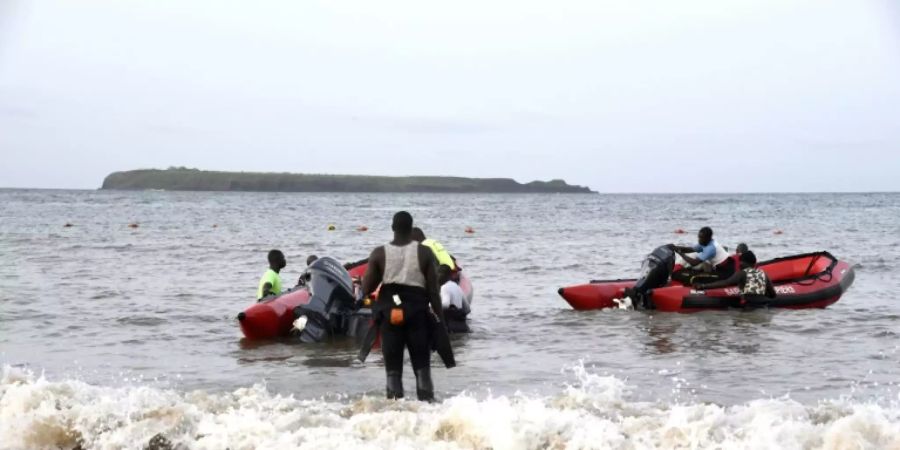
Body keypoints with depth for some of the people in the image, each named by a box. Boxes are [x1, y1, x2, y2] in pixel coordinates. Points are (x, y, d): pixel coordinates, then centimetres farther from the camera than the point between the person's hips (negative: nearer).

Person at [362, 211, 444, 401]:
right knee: (422, 366, 7)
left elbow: (366, 289, -2)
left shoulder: (379, 254, -3)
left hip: (389, 313, 0)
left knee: (393, 368, 6)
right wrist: (440, 318, 2)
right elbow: (433, 290, -5)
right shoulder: (424, 253, -4)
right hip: (417, 312, 0)